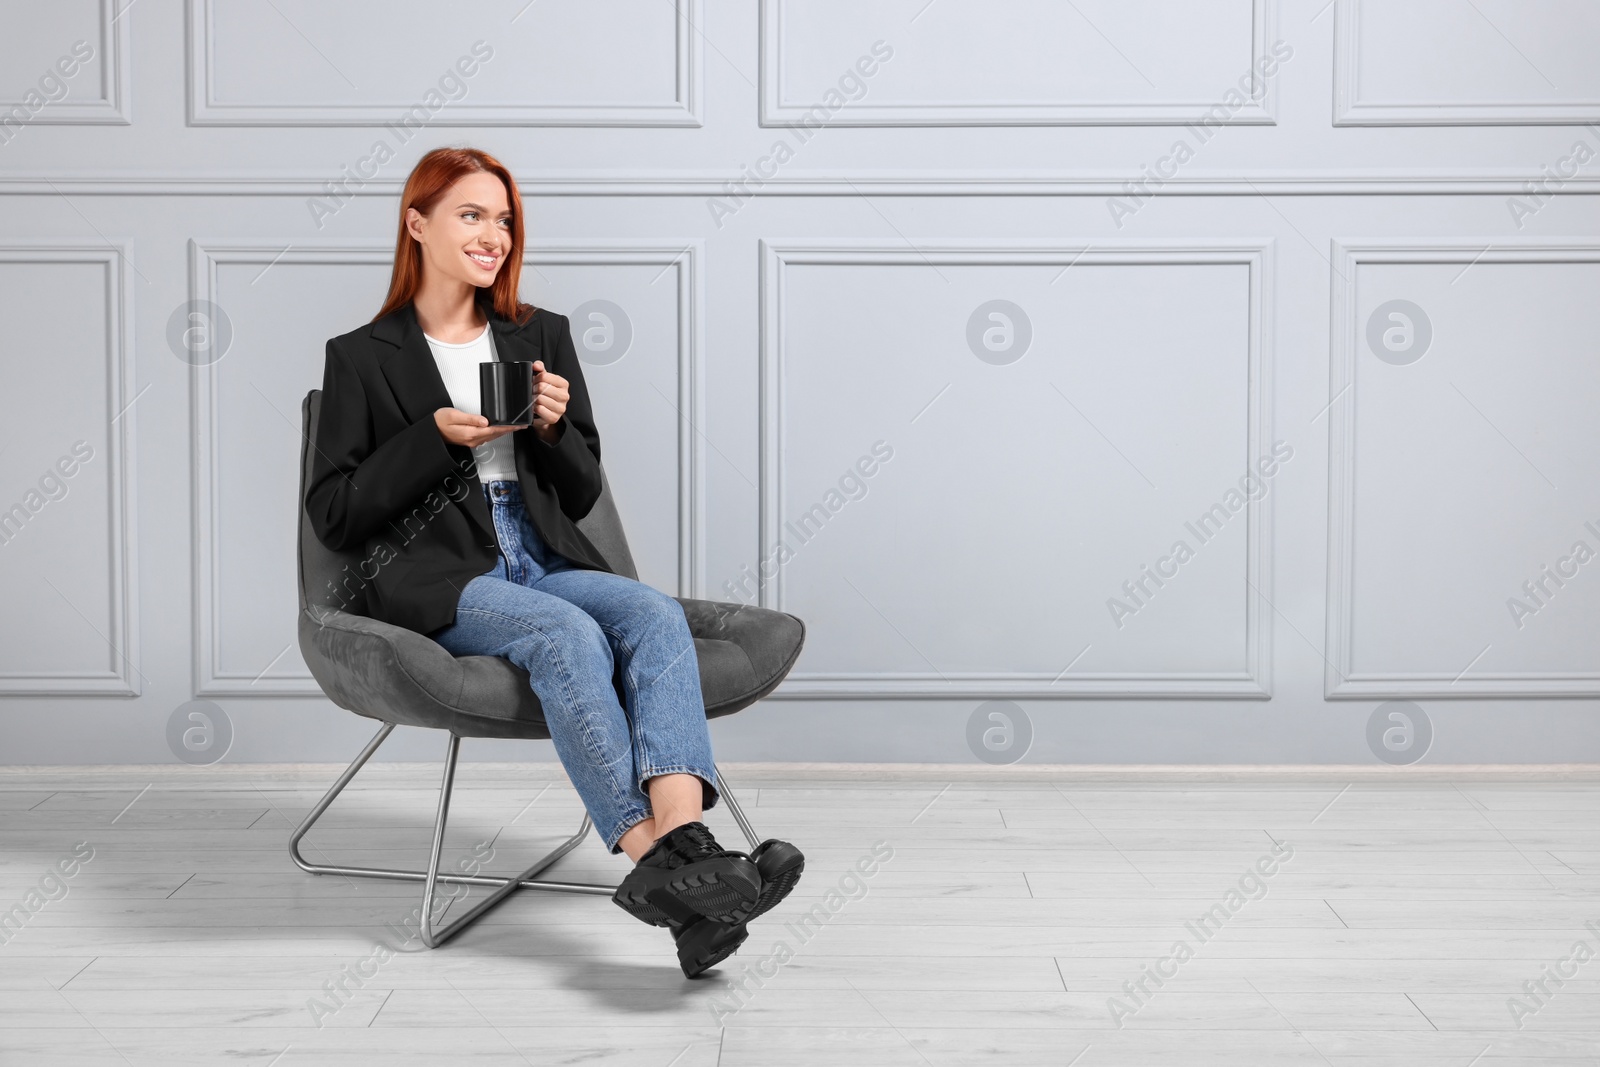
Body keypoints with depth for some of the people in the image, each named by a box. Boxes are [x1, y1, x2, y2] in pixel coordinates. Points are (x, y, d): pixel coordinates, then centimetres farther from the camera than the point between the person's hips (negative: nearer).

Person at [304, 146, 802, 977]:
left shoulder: (541, 337, 19)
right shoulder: (363, 357, 8)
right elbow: (332, 514, 1)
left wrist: (553, 427, -3)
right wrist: (437, 436, -10)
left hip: (546, 560, 4)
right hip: (436, 579, -4)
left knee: (656, 613, -29)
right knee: (567, 632, -35)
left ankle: (683, 838, -50)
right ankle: (656, 858, -45)